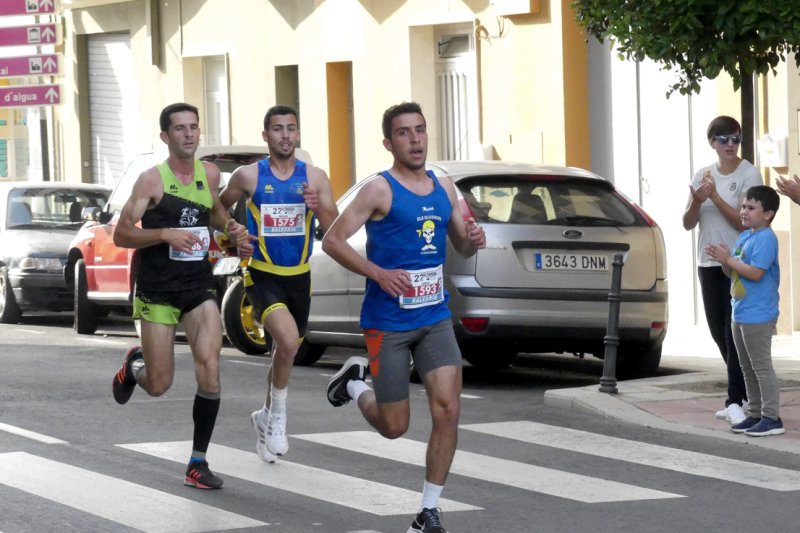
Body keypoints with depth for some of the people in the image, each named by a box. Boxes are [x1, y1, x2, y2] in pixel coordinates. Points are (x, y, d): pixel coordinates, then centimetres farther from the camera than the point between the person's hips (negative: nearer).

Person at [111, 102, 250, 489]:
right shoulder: (153, 179, -9)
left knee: (210, 368, -15)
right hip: (157, 291, -3)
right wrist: (165, 234, -26)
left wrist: (231, 228, 7)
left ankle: (198, 463, -6)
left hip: (199, 287, 3)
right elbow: (121, 234, -12)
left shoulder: (210, 174, 5)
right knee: (158, 386, 2)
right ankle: (135, 365, 41)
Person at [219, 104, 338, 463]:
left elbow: (336, 231, -6)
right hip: (262, 275, -4)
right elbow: (219, 209, 12)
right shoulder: (248, 176, -5)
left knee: (285, 350, 17)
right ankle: (277, 415, -6)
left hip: (299, 277, 4)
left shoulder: (315, 177, -2)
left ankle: (266, 417, 41)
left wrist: (319, 207, -24)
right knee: (288, 340, -26)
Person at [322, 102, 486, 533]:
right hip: (388, 322, -4)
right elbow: (332, 241, -12)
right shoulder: (380, 190, -10)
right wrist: (378, 273, -22)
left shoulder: (444, 188, 8)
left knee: (447, 411, -11)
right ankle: (354, 382, 37)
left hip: (435, 318, 5)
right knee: (394, 427, 4)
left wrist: (472, 241, -5)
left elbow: (461, 246, 19)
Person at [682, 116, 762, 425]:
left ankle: (736, 400, -11)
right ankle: (744, 395, 21)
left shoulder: (749, 174, -7)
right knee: (719, 333, 10)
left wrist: (715, 196, -21)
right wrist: (697, 201, -14)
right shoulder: (702, 176, 9)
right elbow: (688, 224, 5)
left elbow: (744, 221, -13)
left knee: (734, 332, -11)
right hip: (708, 264, 6)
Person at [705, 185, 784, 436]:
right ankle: (755, 414, 22)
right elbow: (734, 272, 17)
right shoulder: (743, 237, 13)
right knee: (748, 368, 15)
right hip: (740, 313, 10)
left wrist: (728, 260, -17)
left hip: (758, 316, -10)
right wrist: (724, 260, -3)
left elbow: (755, 272, -25)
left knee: (762, 367, -7)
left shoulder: (765, 238, -16)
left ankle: (772, 417, -4)